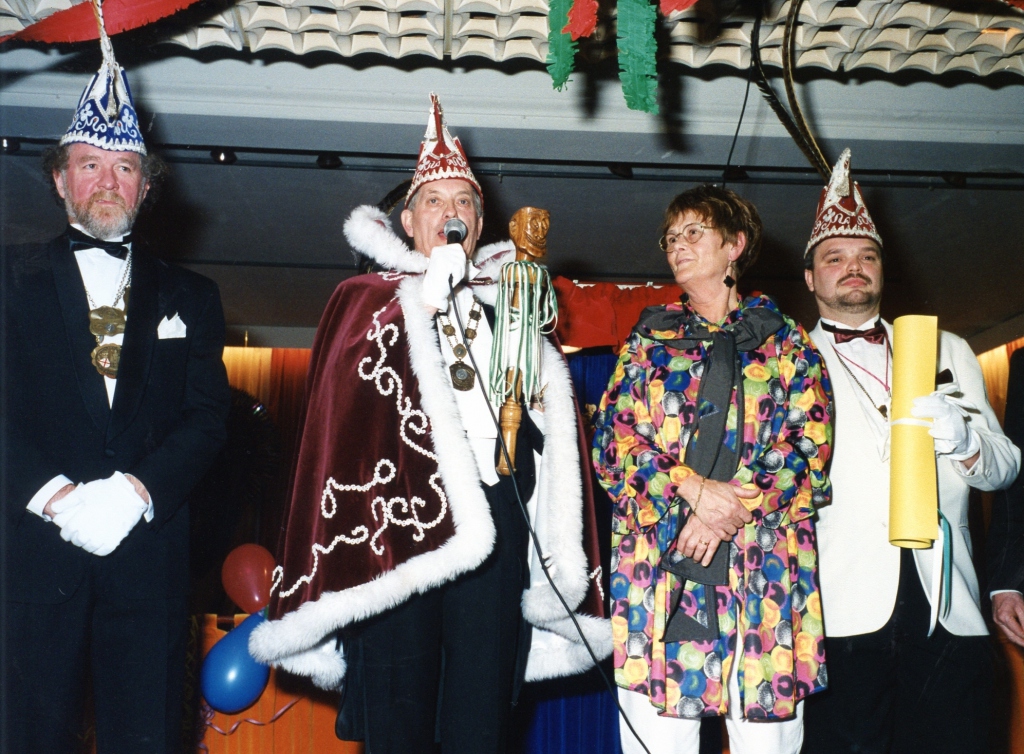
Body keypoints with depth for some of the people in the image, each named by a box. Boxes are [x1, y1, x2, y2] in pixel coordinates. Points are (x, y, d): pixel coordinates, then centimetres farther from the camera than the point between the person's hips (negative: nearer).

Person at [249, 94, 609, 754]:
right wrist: (429, 293, -5)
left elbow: (552, 422, 19)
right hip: (398, 519, -2)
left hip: (496, 522, 2)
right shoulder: (371, 297, 15)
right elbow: (346, 396, -4)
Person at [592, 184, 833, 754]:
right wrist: (692, 488, -10)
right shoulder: (647, 343, 17)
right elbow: (612, 446, 6)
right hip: (659, 568, 1)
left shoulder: (787, 343, 14)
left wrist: (728, 510, -12)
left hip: (763, 573, -1)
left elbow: (810, 449, 2)